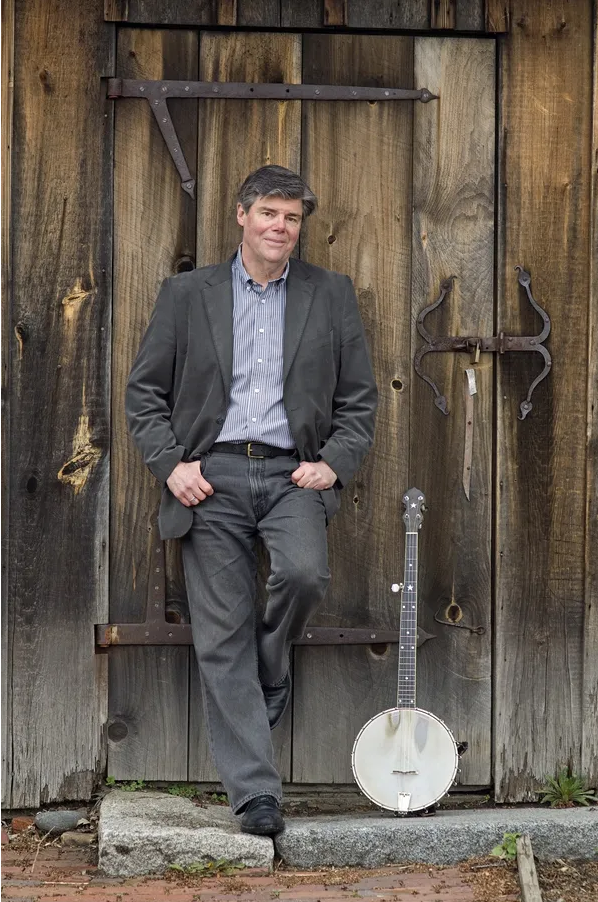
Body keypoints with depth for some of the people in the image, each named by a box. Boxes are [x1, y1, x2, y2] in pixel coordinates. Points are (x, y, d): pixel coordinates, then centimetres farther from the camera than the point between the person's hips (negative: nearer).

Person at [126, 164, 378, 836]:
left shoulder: (331, 295, 12)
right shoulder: (187, 294, 10)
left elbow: (360, 397, 12)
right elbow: (144, 391, 9)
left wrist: (333, 463, -3)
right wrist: (171, 464, -4)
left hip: (292, 476, 0)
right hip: (210, 477, 0)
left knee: (304, 573, -30)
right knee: (221, 640, -4)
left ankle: (271, 666, 4)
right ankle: (255, 793, 1)